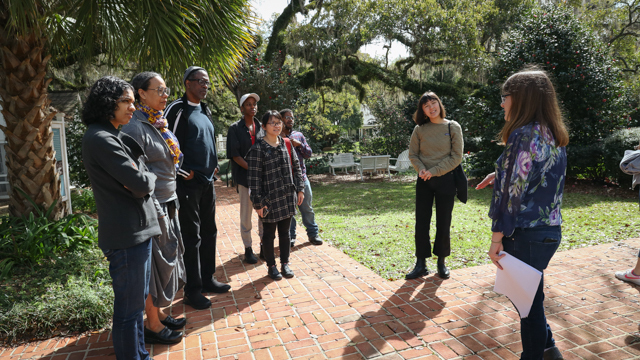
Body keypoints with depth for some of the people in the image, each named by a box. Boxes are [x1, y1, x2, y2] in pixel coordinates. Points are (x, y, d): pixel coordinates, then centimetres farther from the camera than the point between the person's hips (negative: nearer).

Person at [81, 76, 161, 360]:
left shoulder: (113, 137, 16)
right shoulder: (101, 139, -16)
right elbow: (140, 183, -22)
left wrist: (140, 178, -9)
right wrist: (150, 178, 0)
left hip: (137, 230, 11)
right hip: (127, 234, -11)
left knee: (137, 301, 22)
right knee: (129, 307, 2)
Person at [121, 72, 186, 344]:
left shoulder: (159, 124, 11)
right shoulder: (135, 127, -16)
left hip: (167, 204, 9)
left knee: (166, 259, 17)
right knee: (154, 263, 3)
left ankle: (159, 313, 34)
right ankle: (153, 326, 19)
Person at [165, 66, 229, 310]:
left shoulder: (205, 111, 16)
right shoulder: (178, 109, -9)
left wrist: (213, 165, 13)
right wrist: (180, 171, -17)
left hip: (207, 182, 8)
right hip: (188, 182, -8)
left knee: (209, 232, 15)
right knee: (191, 236, -1)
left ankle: (207, 279, 29)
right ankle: (192, 290, 10)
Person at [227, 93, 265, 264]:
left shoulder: (261, 127, 12)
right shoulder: (235, 128, 0)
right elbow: (235, 155, -8)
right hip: (244, 175, -4)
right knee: (246, 214, 2)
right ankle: (248, 249, 13)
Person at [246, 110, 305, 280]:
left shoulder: (286, 144, 6)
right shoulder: (258, 149, -10)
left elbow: (296, 167, 13)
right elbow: (254, 177, -12)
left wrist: (300, 188, 8)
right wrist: (258, 203, -13)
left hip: (287, 196, 5)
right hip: (270, 199, -4)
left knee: (285, 232, 14)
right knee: (269, 233, 9)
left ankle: (285, 263, 28)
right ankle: (271, 266, 24)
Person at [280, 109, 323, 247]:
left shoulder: (299, 135, 12)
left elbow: (309, 153, 8)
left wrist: (299, 144, -9)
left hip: (301, 177, 3)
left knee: (307, 208, 8)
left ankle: (313, 233, 19)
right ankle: (290, 236, 19)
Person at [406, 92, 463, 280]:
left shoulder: (453, 127, -2)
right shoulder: (419, 129, 4)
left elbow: (456, 157, -6)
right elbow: (413, 154, 6)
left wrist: (434, 171, -14)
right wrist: (421, 169, -13)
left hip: (445, 180, -2)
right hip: (424, 181, 2)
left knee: (443, 223, 7)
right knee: (421, 223, 3)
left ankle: (441, 262, 22)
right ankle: (421, 264, 13)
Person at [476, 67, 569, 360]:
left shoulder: (524, 135, -18)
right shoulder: (554, 136, 9)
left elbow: (512, 192, -20)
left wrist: (496, 238, -16)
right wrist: (502, 174, 12)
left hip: (526, 235, -9)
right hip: (550, 231, 9)